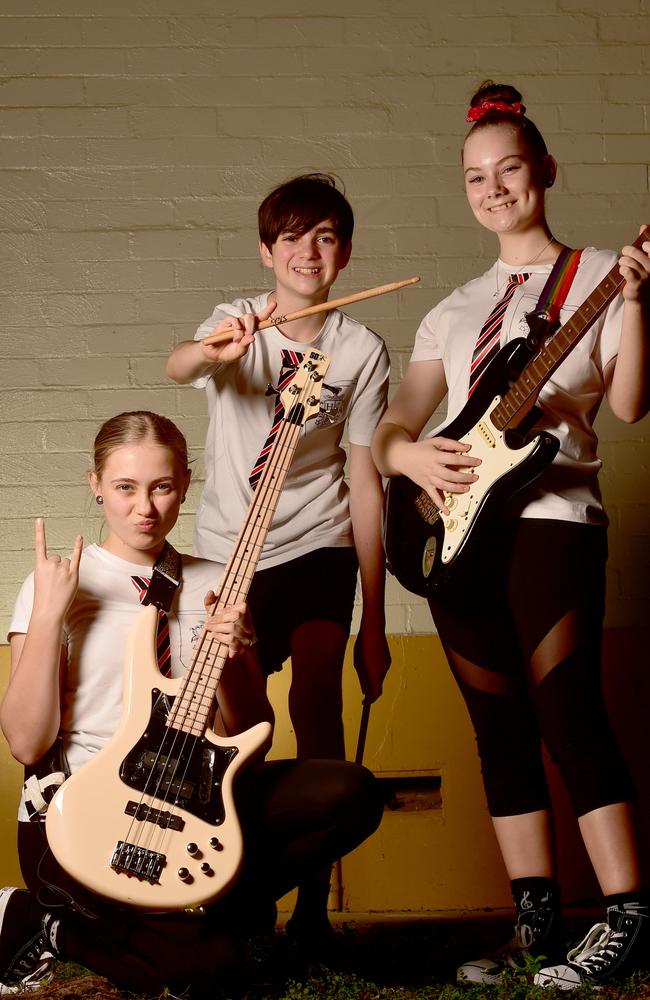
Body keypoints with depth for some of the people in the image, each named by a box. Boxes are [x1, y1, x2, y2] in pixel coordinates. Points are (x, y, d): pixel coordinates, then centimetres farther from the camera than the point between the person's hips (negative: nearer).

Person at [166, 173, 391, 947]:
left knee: (316, 695, -19)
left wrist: (373, 624, -5)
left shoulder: (362, 351, -3)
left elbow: (366, 484, -3)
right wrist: (212, 352, -52)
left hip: (317, 547, -1)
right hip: (227, 553, 1)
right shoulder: (238, 322, -2)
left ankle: (313, 904, -9)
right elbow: (176, 366, -26)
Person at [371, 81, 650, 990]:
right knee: (501, 729, 6)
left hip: (551, 510, -5)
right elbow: (389, 430, 14)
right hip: (458, 524, 6)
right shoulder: (454, 311, 19)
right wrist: (413, 454, -8)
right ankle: (538, 924, 14)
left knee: (566, 711, -15)